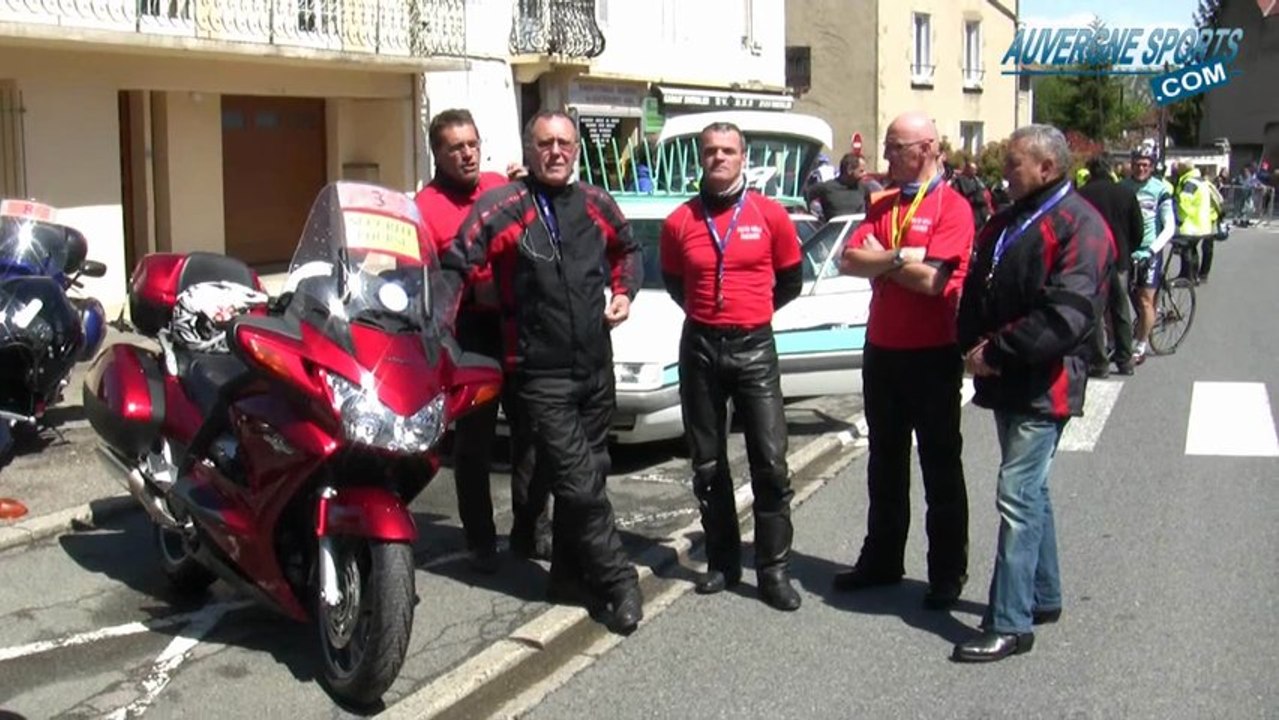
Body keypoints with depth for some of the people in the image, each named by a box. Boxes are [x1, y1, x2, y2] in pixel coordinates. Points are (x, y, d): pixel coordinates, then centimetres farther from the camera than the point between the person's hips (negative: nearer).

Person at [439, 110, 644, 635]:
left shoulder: (596, 204, 7)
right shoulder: (500, 208, -8)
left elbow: (627, 248, 25)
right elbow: (455, 267, -11)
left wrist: (624, 291, 9)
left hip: (595, 367, 6)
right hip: (540, 373, -6)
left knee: (587, 475, 15)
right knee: (580, 484, -9)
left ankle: (571, 574, 30)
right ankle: (618, 582, 4)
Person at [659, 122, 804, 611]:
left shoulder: (770, 215, -2)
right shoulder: (680, 221, 2)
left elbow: (791, 280, 10)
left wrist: (752, 309, 10)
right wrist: (707, 309, 10)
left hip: (753, 347, -2)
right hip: (699, 347, 2)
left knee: (770, 462, -5)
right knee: (708, 464, 9)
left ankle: (774, 570, 4)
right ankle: (723, 562, 21)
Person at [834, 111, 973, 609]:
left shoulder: (952, 208, -10)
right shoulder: (883, 207, 11)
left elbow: (932, 279, -21)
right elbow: (848, 261, 0)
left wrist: (878, 258, -7)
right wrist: (900, 257, -14)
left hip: (932, 355, -7)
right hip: (882, 349, 7)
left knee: (940, 467, 5)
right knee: (885, 461, 16)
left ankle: (948, 574, 15)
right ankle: (881, 559, 28)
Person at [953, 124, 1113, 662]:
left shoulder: (1079, 227, -13)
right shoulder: (1006, 224, 16)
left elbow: (1066, 316, -23)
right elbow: (975, 294, 15)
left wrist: (997, 349, -18)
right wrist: (974, 347, -3)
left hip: (1042, 386, -9)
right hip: (1005, 381, 9)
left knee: (1017, 496, -10)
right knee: (1030, 492, 17)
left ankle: (1010, 623, -6)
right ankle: (1043, 597, 30)